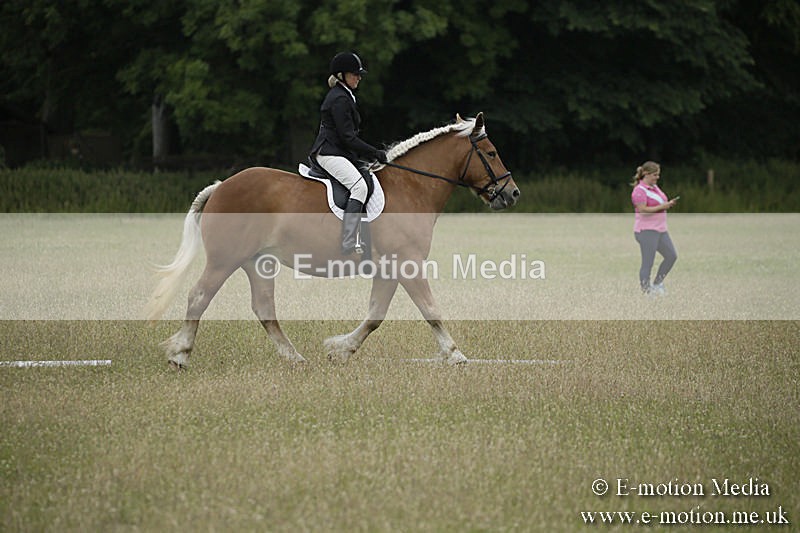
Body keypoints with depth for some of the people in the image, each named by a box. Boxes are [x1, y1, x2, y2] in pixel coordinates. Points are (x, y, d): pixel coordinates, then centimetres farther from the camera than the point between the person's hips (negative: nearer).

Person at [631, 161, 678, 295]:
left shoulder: (655, 187, 15)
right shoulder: (640, 190, -13)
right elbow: (642, 210, -22)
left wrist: (668, 204, 4)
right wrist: (662, 207, -21)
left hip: (660, 229, 9)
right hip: (646, 230, -9)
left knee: (671, 256, 9)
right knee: (648, 263, -5)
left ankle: (657, 284, 20)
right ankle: (646, 290, 3)